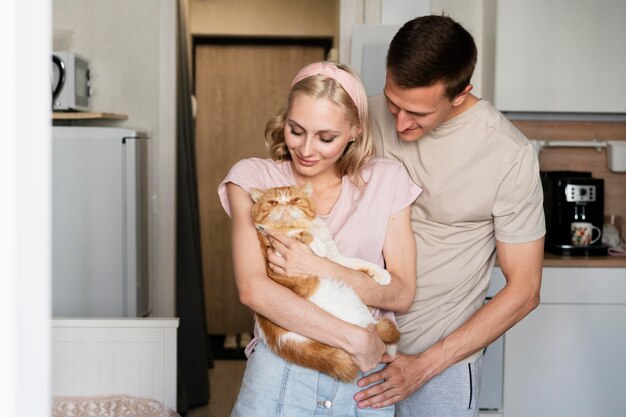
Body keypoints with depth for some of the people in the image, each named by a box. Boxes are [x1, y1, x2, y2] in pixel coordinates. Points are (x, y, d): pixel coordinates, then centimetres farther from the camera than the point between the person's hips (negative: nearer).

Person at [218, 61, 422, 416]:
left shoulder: (386, 180, 2)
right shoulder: (253, 178, -2)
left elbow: (402, 294, -3)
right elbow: (252, 289, -15)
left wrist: (320, 268, -17)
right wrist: (355, 339, -17)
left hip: (365, 381, 2)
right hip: (281, 375, -1)